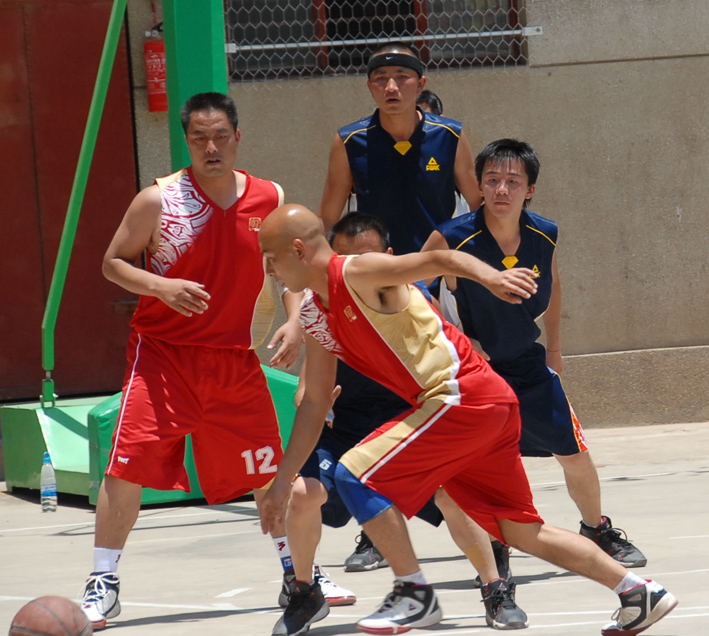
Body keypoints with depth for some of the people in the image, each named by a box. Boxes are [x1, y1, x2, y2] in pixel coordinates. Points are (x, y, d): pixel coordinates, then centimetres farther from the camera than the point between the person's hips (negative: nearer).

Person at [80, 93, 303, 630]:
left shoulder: (270, 201, -1)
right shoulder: (158, 200, -10)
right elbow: (113, 262, -2)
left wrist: (295, 322, -6)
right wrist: (161, 286, -20)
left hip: (235, 358, 3)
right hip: (162, 353, -3)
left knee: (269, 471, 8)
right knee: (128, 465, -11)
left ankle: (297, 570, 27)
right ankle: (103, 585, -1)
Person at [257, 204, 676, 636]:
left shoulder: (358, 274, -11)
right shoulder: (314, 317, 15)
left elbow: (438, 260, -23)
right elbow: (315, 403, 22)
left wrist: (490, 276, -43)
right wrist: (283, 481, 21)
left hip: (464, 395, -10)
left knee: (355, 475, -11)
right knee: (523, 532, 13)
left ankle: (415, 595, -3)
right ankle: (639, 593, 17)